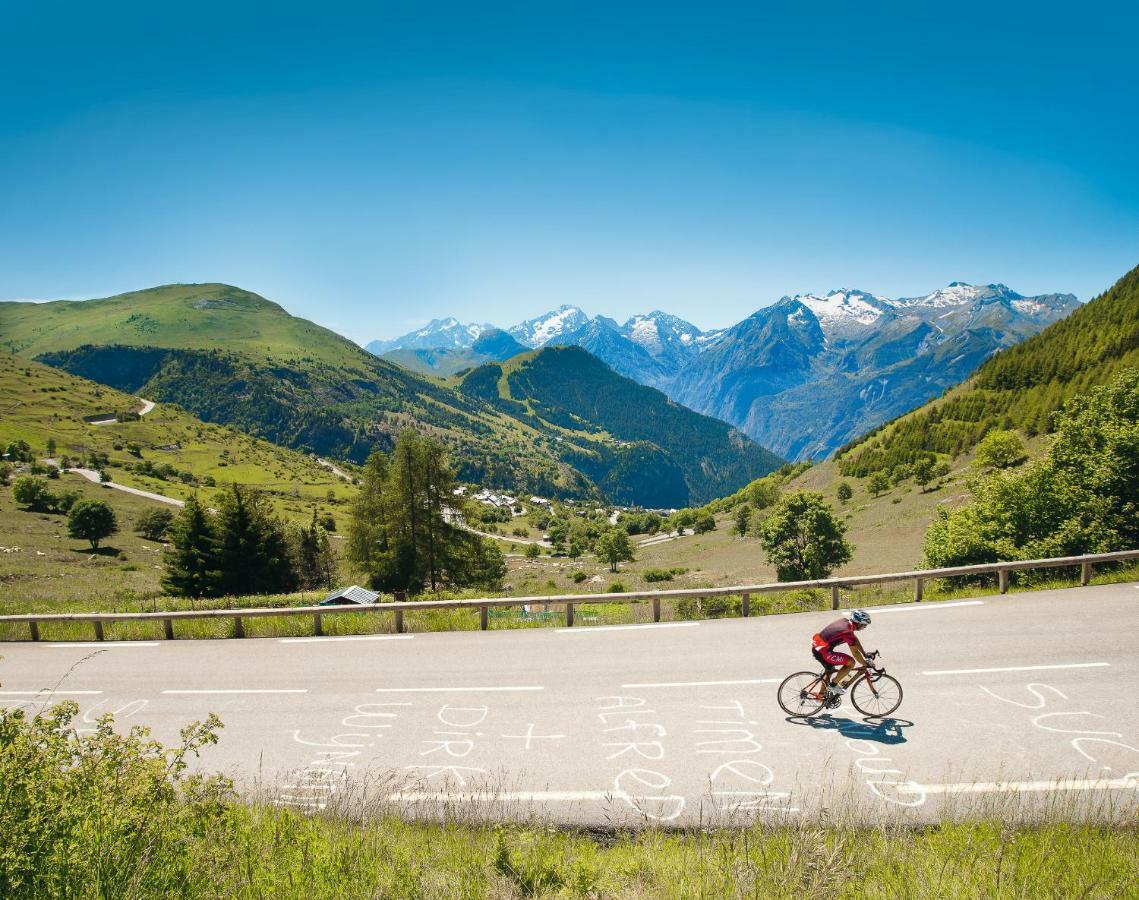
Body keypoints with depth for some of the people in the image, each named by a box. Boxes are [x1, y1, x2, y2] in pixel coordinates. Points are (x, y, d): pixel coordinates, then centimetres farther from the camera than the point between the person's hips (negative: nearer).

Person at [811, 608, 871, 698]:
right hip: (822, 652, -10)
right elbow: (855, 652, -17)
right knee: (851, 662, -7)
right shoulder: (848, 631, -20)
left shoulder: (845, 621, 7)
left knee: (829, 669, 30)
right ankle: (833, 684, 6)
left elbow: (855, 641, 20)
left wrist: (865, 654, 23)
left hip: (816, 647, 10)